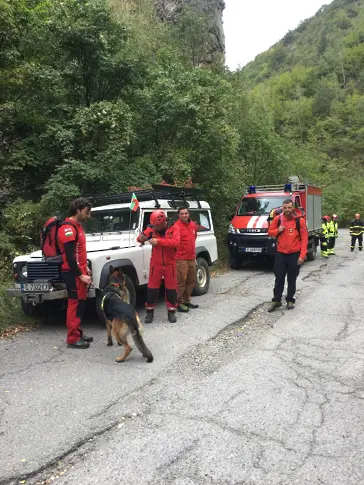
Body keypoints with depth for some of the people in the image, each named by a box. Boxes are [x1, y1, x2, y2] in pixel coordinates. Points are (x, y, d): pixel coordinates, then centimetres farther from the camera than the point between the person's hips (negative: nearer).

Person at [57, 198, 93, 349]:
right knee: (75, 304, -4)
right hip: (73, 273, -10)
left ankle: (78, 333, 24)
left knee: (80, 303, 14)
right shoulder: (68, 228, -18)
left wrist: (85, 268, 16)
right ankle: (72, 339, 3)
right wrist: (80, 275, -20)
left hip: (79, 271, 10)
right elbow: (69, 256, -22)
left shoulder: (77, 225, 13)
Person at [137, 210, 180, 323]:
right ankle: (150, 311, 17)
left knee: (171, 288, 7)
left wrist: (158, 241, -31)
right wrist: (141, 238, -33)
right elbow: (140, 238, -7)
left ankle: (171, 311, 20)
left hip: (170, 263, -1)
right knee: (152, 288, 5)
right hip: (156, 263, 2)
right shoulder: (152, 228, -1)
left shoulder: (174, 228, -9)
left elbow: (176, 242, -25)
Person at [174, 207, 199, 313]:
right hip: (181, 259, -8)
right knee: (181, 282, -4)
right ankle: (178, 303, 5)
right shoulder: (176, 226, -14)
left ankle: (186, 301, 30)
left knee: (191, 281, 16)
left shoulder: (193, 225, 11)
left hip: (192, 258, 8)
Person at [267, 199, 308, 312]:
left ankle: (290, 300, 22)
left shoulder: (300, 220, -6)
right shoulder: (277, 219, 0)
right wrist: (278, 230, -12)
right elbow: (270, 232, 11)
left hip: (294, 254, -1)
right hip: (280, 254, 1)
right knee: (279, 279, 5)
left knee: (292, 279, 9)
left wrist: (302, 255, -11)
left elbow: (304, 238, -5)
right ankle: (276, 300, 15)